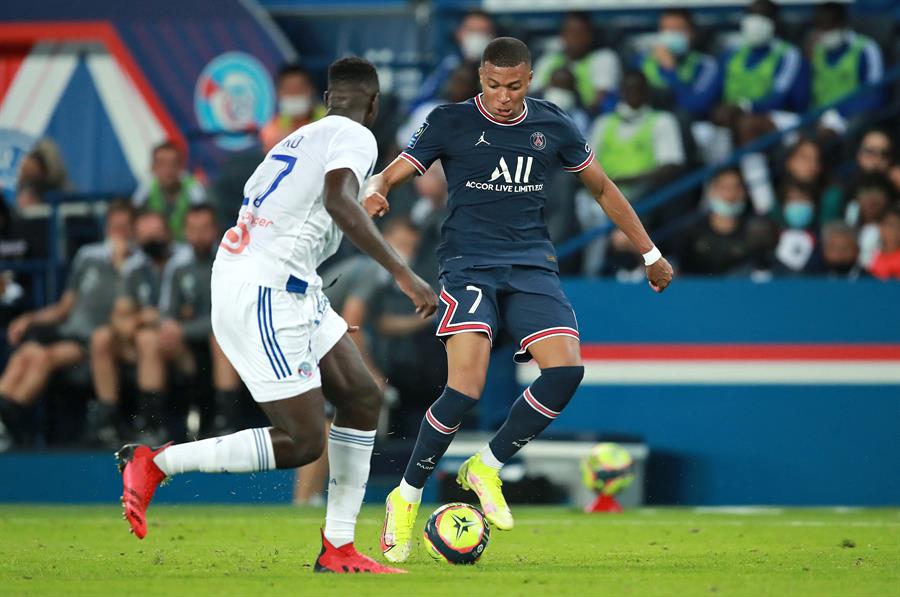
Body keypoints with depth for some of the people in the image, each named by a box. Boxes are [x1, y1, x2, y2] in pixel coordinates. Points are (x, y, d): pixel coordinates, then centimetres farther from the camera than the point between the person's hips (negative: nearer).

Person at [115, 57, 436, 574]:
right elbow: (338, 200, -25)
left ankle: (338, 549, 10)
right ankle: (154, 463, 0)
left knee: (363, 399, 10)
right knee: (302, 444, -8)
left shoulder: (299, 138, 19)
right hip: (265, 294, -10)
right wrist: (403, 273, -27)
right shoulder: (355, 137, -6)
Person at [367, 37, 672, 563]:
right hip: (469, 266, -3)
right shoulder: (450, 123, -1)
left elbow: (603, 189, 19)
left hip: (532, 267, 3)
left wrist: (650, 253, 22)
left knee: (566, 370, -20)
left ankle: (487, 469, 2)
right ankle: (407, 497, -2)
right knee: (465, 389, -22)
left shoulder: (553, 125, 7)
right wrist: (374, 194, -28)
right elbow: (390, 177, -2)